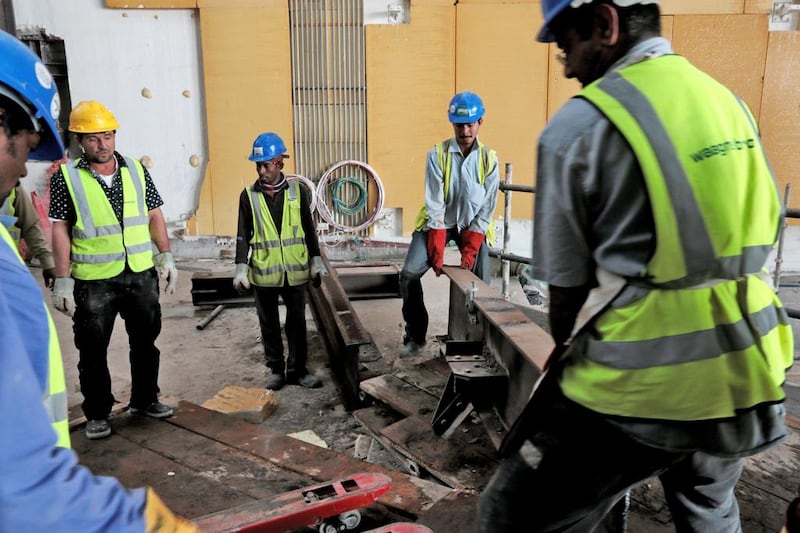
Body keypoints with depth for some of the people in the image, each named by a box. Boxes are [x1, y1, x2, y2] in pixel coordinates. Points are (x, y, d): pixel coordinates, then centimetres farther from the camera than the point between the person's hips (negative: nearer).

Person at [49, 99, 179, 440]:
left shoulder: (135, 170, 3)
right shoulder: (67, 177, -6)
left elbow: (154, 216, 8)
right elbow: (60, 230, -6)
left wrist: (166, 257, 1)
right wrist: (62, 279, -10)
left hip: (141, 274, 3)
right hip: (93, 281, -3)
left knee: (145, 341, 14)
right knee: (93, 350, 7)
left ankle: (144, 399, 32)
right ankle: (97, 414, 23)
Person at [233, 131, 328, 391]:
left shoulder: (297, 191, 0)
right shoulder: (248, 196, -1)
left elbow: (309, 229, 5)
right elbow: (243, 235, 1)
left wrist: (316, 261, 4)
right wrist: (241, 268, -4)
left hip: (294, 271, 1)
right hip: (263, 272, 0)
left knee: (297, 321, 9)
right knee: (269, 323, 11)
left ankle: (298, 369, 21)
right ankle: (276, 369, 25)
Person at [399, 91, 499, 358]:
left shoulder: (489, 158, -10)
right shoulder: (437, 155, -14)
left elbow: (486, 209, -9)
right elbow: (434, 205, -15)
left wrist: (469, 253, -14)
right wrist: (437, 254, -18)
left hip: (473, 225, 1)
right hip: (439, 222, 0)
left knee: (482, 283, -7)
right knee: (409, 274, -12)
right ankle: (415, 336, 4)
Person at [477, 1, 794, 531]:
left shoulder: (580, 125, -11)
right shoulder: (730, 103, 10)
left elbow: (568, 286, -6)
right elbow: (760, 233, 17)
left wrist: (577, 363, 12)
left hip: (641, 384, -7)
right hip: (745, 375, 8)